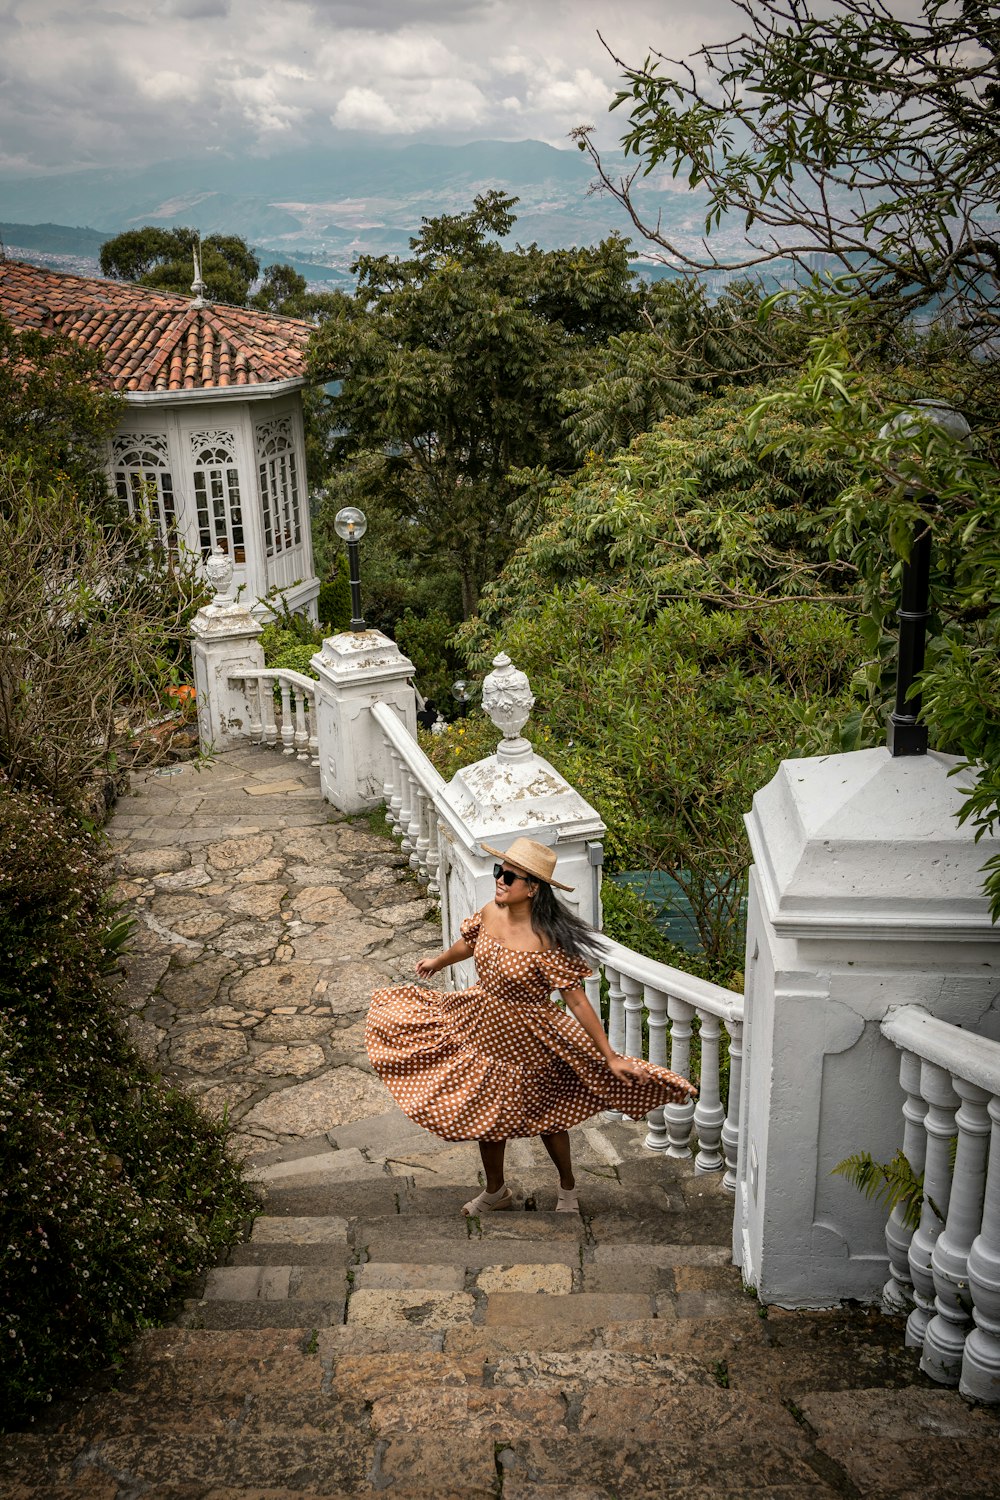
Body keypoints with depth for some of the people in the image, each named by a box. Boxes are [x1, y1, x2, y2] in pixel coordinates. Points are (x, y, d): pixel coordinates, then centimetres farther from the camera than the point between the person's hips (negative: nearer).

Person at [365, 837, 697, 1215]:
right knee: (485, 1113, 21)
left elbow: (577, 1002, -26)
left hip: (527, 1041, -6)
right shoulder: (491, 913, -12)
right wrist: (436, 963, 30)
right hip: (483, 1025, 6)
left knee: (544, 1116, 17)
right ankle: (495, 1191, 47)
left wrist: (610, 1057, -24)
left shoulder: (547, 942, -30)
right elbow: (468, 944, 12)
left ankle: (568, 1189, 46)